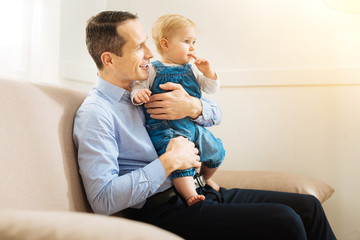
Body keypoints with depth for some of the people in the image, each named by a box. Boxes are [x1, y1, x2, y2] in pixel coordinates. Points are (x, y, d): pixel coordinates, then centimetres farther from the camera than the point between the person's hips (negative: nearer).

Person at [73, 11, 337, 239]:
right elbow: (103, 200, -21)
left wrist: (193, 107, -6)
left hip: (196, 193, 9)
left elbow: (215, 112, 19)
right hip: (165, 211, -8)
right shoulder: (95, 113, -11)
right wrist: (170, 162, -19)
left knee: (308, 206, 1)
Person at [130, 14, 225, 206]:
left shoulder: (191, 70, 13)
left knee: (216, 151, 14)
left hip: (193, 127, 6)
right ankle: (190, 195, -26)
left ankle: (205, 177, 41)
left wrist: (208, 72, -4)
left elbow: (211, 88, 15)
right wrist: (138, 94, -29)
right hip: (167, 129, -6)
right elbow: (137, 84, -5)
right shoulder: (153, 71, -3)